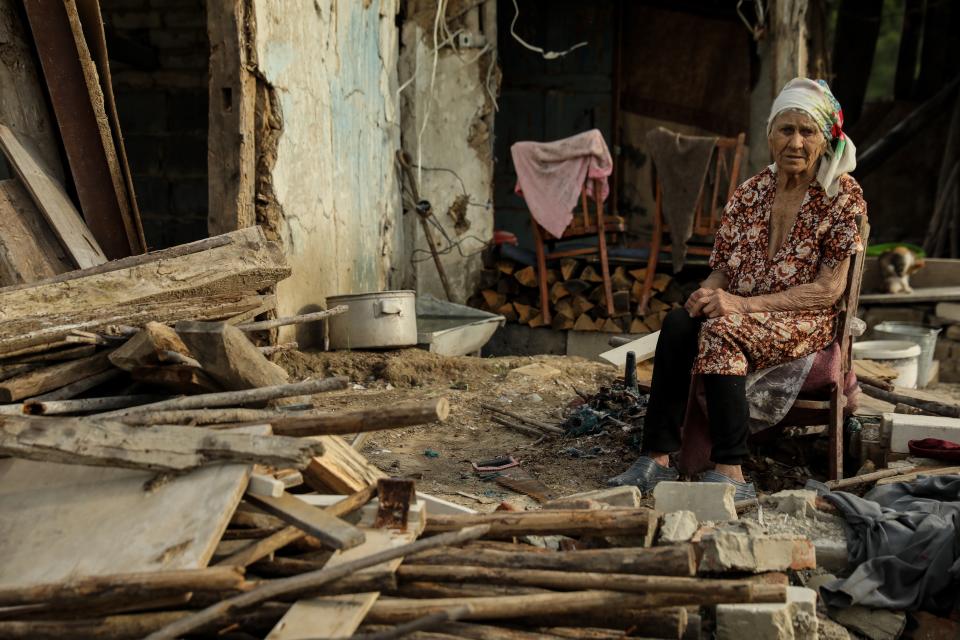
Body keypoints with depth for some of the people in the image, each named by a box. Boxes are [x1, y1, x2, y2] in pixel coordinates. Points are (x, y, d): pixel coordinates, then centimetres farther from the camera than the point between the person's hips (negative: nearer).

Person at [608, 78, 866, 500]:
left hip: (805, 322, -4)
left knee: (721, 329, -35)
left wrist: (744, 304, -20)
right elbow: (724, 267, 12)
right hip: (741, 312, 5)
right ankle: (656, 458, -31)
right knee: (679, 322, -28)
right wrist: (707, 293, -15)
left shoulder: (843, 196, -4)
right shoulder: (751, 192, 10)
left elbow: (829, 289, -10)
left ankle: (730, 473, -37)